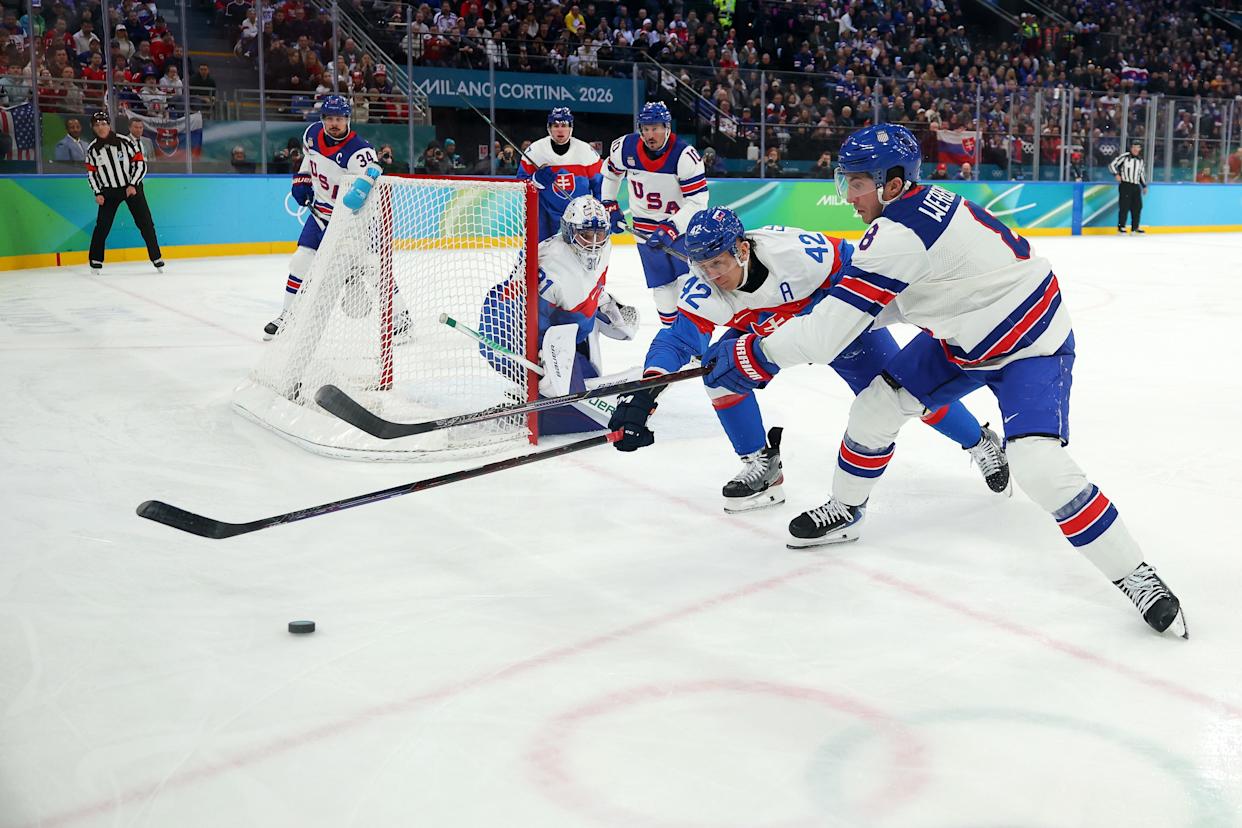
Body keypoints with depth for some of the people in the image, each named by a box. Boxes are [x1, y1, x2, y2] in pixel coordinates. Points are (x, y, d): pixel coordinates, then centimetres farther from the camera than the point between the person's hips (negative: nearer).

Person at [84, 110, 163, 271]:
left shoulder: (125, 141, -12)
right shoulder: (92, 149, -2)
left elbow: (141, 164, -9)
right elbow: (91, 173, 7)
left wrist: (133, 185, -16)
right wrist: (98, 193, -3)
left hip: (132, 187, -2)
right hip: (108, 191, 2)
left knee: (145, 223, -3)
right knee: (102, 225, -6)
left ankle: (156, 257, 7)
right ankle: (96, 260, 6)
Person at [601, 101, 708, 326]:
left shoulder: (685, 155, -25)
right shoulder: (624, 147, -13)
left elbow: (698, 201, -25)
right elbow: (610, 173, 10)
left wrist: (670, 230, -32)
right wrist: (610, 206, 8)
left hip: (682, 221, -2)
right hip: (645, 227, 3)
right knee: (661, 282, 4)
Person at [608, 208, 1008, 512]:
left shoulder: (795, 250, -39)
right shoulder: (704, 291, -30)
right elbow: (675, 340, -37)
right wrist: (643, 396, -53)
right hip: (765, 332, 4)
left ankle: (981, 442, 17)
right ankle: (762, 465, -2)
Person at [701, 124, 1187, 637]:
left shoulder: (898, 233, -32)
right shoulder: (921, 204, -4)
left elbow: (823, 337, -32)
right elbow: (885, 300, 10)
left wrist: (746, 357, -21)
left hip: (1030, 347, -10)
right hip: (961, 337, 10)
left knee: (1038, 463, -25)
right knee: (877, 402, 6)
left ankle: (1134, 575, -8)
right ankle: (845, 511, 28)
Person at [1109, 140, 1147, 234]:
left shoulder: (1141, 161, 15)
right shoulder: (1124, 157, -3)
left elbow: (1142, 174, 25)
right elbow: (1112, 165, -3)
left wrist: (1144, 186, 22)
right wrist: (1116, 174, -16)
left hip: (1136, 186, 6)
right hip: (1125, 185, -6)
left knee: (1137, 207, 4)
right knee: (1124, 206, -9)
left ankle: (1135, 227, 12)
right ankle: (1121, 226, -2)